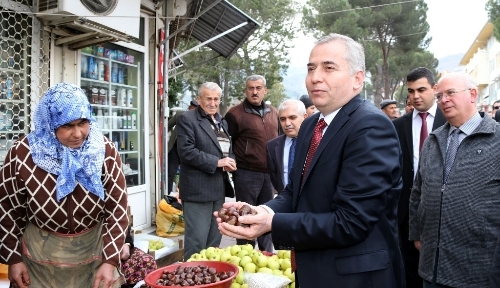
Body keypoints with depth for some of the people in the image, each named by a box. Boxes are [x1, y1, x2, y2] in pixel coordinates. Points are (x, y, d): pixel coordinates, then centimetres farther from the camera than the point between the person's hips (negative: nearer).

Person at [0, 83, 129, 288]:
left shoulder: (106, 151, -13)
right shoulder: (23, 154, -14)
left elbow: (117, 209, -10)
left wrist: (110, 260, -14)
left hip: (95, 248, 0)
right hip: (40, 251, 0)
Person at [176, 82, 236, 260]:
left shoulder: (222, 122, 17)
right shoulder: (187, 119, -7)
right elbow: (186, 151, -18)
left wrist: (229, 162, 1)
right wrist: (216, 162, -18)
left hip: (218, 188, 8)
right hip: (198, 189, -8)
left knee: (215, 240, 17)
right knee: (197, 241, -4)